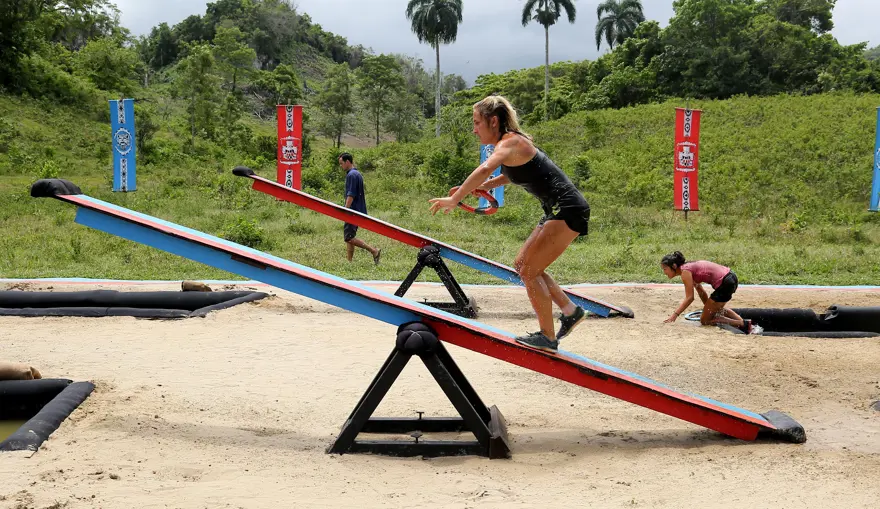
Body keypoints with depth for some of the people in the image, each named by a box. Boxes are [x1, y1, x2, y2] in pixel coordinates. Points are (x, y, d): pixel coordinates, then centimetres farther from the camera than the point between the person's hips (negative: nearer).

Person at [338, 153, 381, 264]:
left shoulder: (351, 175, -14)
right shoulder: (358, 174, 18)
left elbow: (351, 195, -20)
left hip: (353, 211, -10)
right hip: (359, 211, 10)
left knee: (349, 237, -12)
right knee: (349, 237, 11)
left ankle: (374, 251, -14)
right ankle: (349, 261, 12)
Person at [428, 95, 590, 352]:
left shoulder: (510, 142, -16)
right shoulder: (512, 142, 13)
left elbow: (485, 169, -36)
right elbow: (514, 173, 32)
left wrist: (454, 199, -35)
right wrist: (486, 185, 16)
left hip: (568, 210, -10)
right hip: (559, 210, 10)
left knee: (529, 271, -4)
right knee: (522, 264, 15)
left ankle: (547, 337, 6)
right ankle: (570, 311, 20)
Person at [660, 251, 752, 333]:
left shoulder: (685, 272, -10)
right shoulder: (689, 268, 17)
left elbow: (689, 298, -15)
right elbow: (701, 292, 22)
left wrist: (674, 315, -16)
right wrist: (708, 307, 27)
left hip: (725, 283, -10)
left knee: (705, 320, 1)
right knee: (717, 309, 36)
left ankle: (742, 324, -5)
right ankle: (743, 322, 23)